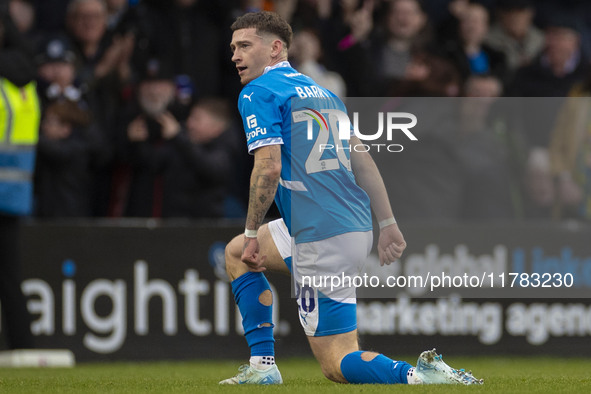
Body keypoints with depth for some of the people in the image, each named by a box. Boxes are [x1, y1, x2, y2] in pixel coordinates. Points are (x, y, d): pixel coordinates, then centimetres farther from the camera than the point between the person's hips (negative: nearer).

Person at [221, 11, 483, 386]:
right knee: (236, 254, 27)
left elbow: (269, 168, -17)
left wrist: (252, 234, -8)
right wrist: (388, 223, 16)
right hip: (357, 226, 9)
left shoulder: (257, 94, -5)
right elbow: (362, 161, 17)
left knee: (338, 365, -7)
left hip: (322, 239, -9)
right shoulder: (320, 91, 20)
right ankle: (262, 367, 22)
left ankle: (422, 376, -29)